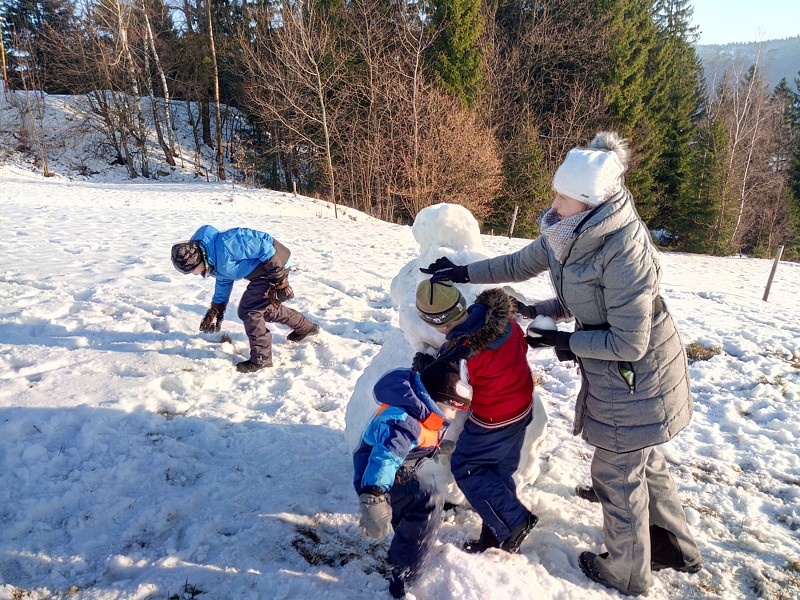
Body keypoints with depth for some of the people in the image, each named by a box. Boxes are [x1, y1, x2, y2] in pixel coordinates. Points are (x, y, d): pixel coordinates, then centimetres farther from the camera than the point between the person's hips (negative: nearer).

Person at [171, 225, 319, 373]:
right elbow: (223, 281, 23)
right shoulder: (215, 260, 4)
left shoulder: (224, 245, -29)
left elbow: (264, 245, -28)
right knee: (266, 308, 24)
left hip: (274, 265, -10)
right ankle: (306, 327, 44)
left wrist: (280, 282, -23)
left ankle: (261, 359, 7)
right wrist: (215, 311, 28)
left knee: (249, 311, -8)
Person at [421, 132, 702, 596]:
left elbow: (628, 344, -26)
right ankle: (678, 550, 48)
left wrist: (564, 340, -17)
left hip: (636, 377, -8)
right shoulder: (571, 232, -6)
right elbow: (521, 264, 11)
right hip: (616, 376, 8)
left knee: (616, 475, 10)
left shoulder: (624, 251, -31)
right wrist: (464, 273, 9)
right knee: (644, 463, 25)